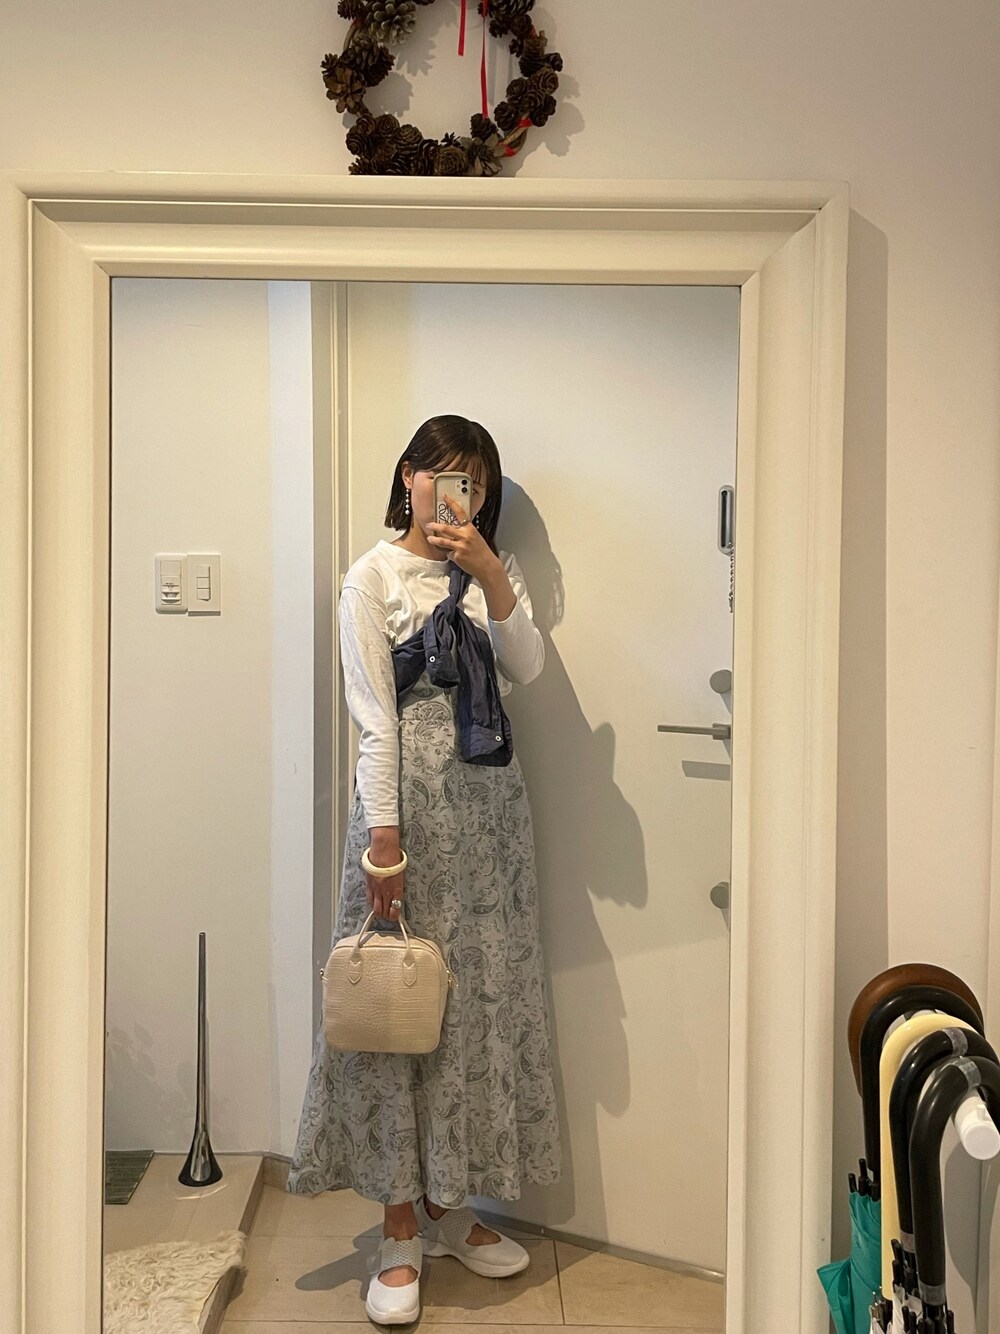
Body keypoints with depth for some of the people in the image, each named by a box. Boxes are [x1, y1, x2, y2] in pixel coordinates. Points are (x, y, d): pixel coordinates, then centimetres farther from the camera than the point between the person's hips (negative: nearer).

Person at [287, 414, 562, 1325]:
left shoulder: (496, 569, 12)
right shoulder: (375, 575, -3)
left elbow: (528, 669, -3)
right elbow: (374, 716, -9)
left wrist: (490, 574, -16)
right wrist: (383, 838, -15)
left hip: (490, 796, 5)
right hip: (410, 798, -5)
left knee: (482, 997, 9)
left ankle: (451, 1207, 25)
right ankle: (402, 1228, 14)